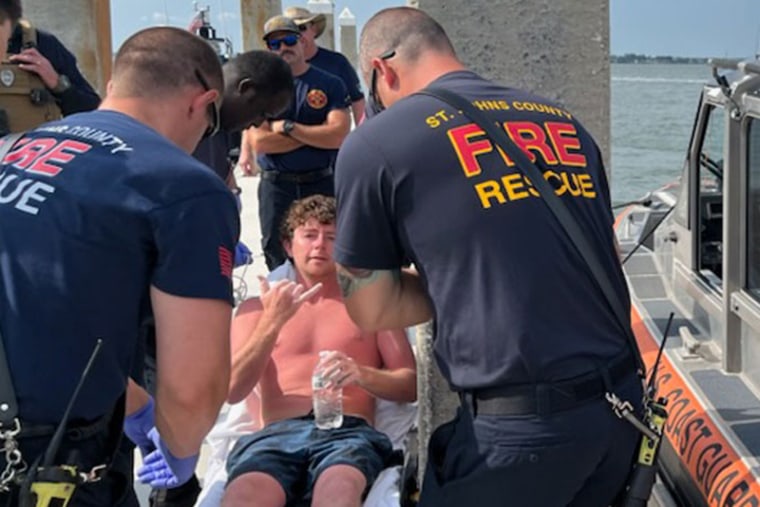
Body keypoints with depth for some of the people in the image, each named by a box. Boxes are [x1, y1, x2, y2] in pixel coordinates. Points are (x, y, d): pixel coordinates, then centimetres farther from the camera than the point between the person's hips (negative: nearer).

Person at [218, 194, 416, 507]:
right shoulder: (257, 307, 24)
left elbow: (411, 385, 14)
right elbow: (232, 390, 10)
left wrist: (362, 374, -8)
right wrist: (273, 321, -3)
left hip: (348, 430, 0)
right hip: (275, 434, 1)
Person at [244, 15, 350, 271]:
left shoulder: (330, 84, 1)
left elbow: (339, 136, -12)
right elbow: (259, 141, -11)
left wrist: (287, 127, -12)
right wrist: (317, 134, -10)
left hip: (322, 184, 0)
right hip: (276, 186, 1)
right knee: (278, 260, 10)